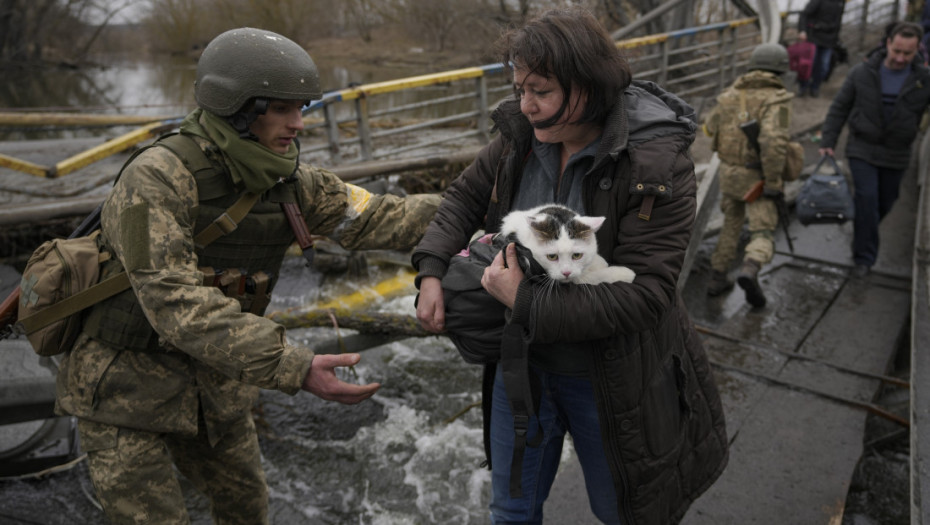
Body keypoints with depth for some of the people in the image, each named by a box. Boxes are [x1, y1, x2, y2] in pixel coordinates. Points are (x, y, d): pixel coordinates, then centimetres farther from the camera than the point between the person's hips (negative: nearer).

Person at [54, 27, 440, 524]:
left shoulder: (286, 181, -6)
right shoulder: (158, 177, -26)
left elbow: (374, 216, -7)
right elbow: (177, 302, -35)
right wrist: (293, 367, -41)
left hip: (211, 384, 6)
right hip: (126, 387, -6)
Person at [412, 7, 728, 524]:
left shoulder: (658, 167, -24)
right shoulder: (520, 135, -8)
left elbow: (641, 293, -28)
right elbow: (467, 195, 7)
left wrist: (525, 304, -29)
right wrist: (432, 269, -9)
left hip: (607, 379, -4)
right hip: (522, 362, 5)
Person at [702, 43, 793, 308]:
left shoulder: (732, 94, 1)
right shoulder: (776, 100, -16)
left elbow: (711, 127, 16)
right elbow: (773, 140, -31)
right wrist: (774, 182, -24)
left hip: (728, 171, 5)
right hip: (756, 177, -5)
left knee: (731, 225, 23)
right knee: (762, 235, -1)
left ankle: (718, 278, 23)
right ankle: (750, 270, -31)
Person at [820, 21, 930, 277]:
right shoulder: (862, 72, -6)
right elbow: (839, 108, 1)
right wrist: (828, 142, -5)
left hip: (895, 156, 2)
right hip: (862, 150, -2)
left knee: (885, 202, 13)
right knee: (867, 198, -12)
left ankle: (863, 233, 43)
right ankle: (864, 257, -3)